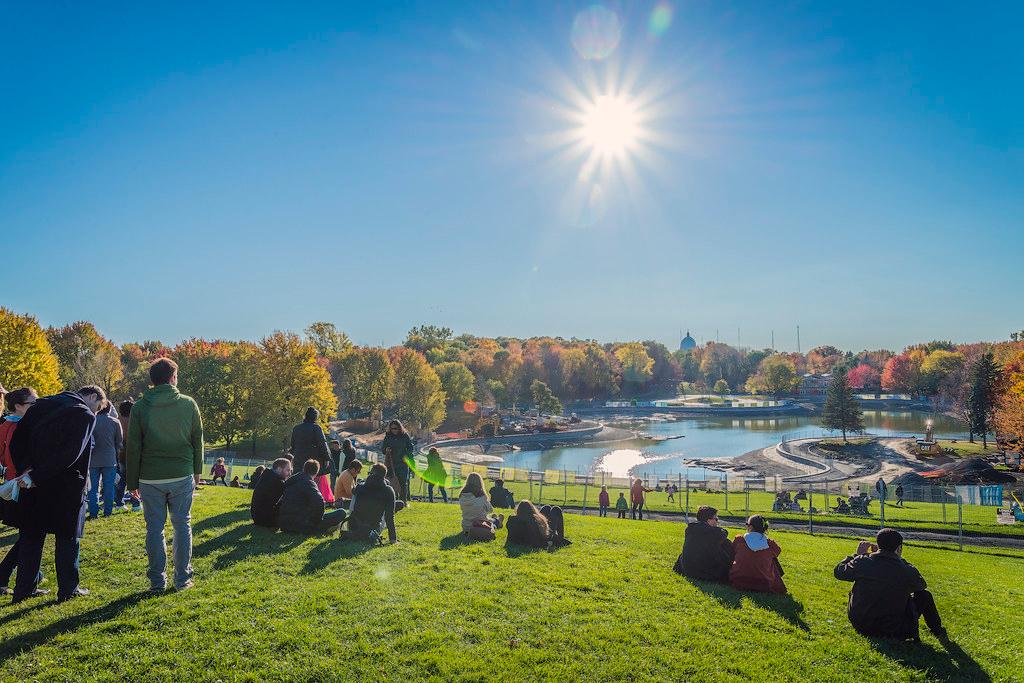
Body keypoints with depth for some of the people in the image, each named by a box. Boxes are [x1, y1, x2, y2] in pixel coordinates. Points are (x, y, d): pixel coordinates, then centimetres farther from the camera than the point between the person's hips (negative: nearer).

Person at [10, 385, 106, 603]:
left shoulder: (41, 405, 11)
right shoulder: (85, 415, -11)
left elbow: (17, 440, 7)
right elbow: (70, 453, -22)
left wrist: (24, 469, 1)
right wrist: (35, 476, -17)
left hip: (34, 486, 6)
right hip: (66, 486, -6)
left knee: (30, 535, 16)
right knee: (68, 537, 7)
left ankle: (24, 589, 23)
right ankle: (68, 589, 14)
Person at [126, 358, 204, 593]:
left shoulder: (140, 407, -3)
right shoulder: (188, 404, -2)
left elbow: (133, 448, 0)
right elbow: (198, 441, 4)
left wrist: (132, 481, 8)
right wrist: (197, 471, 14)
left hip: (150, 479, 0)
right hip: (182, 476, 0)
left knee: (154, 528, 8)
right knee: (182, 525, 9)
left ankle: (157, 580, 14)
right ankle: (182, 578, 13)